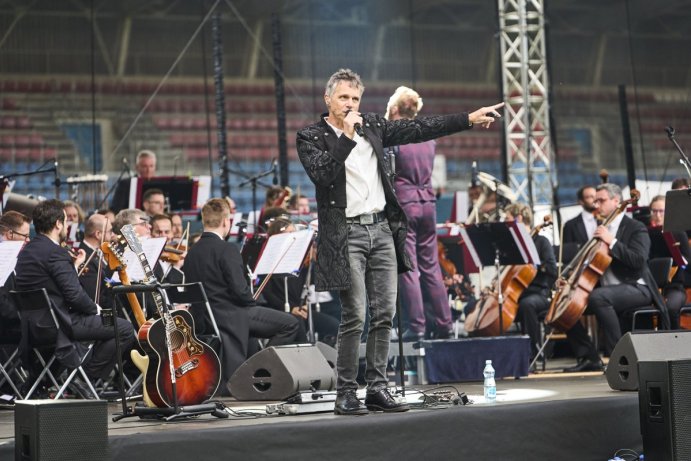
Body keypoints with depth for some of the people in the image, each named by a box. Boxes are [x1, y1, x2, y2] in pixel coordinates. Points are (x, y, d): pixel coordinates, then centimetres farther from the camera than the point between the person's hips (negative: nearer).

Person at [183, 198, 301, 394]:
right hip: (230, 315, -8)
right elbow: (240, 290, -20)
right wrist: (252, 302, 3)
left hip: (202, 320, 8)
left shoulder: (191, 253, 10)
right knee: (291, 323, -1)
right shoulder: (227, 250, -14)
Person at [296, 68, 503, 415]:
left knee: (384, 315, 5)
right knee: (353, 317, -8)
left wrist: (470, 119, 8)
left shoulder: (372, 126, 13)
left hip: (382, 230, 6)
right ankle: (345, 395, 1)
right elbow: (321, 174, -18)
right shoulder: (311, 137, -1)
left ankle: (377, 389, 12)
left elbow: (419, 129, 12)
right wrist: (347, 136, -20)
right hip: (346, 235, -5)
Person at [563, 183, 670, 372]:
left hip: (635, 287, -8)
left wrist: (612, 241, -20)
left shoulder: (635, 228, -4)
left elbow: (638, 260, -20)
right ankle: (590, 358, -3)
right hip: (607, 289, 8)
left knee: (598, 297, -37)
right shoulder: (602, 229, 18)